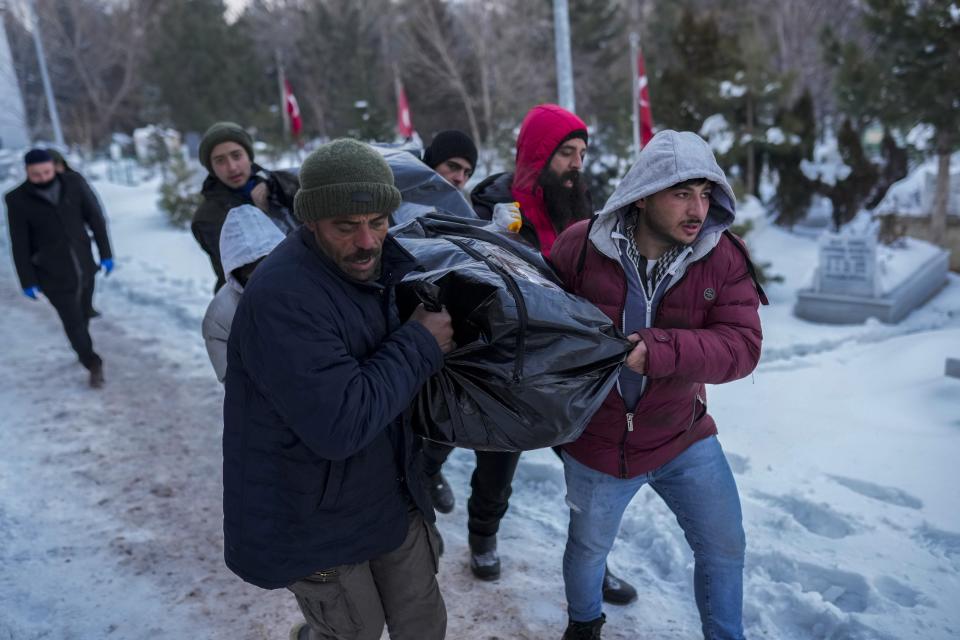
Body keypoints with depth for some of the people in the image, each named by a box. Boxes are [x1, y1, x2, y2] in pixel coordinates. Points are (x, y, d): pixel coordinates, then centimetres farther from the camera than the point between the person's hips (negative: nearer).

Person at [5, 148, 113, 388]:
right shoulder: (18, 199, -10)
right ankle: (93, 364, 15)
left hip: (84, 266, 3)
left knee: (84, 315, 17)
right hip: (53, 275, -2)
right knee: (73, 321, -2)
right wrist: (28, 281, -4)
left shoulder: (74, 183, -6)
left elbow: (95, 218, 1)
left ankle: (84, 352, 41)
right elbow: (20, 245, -5)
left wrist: (105, 253, 0)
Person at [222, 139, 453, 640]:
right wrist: (420, 345, -25)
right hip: (311, 518, -6)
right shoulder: (281, 298, -29)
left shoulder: (388, 263, -3)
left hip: (392, 496, 7)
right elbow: (340, 425, -34)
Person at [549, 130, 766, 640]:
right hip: (594, 441, 0)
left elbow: (742, 346, -24)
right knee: (589, 546, 21)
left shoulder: (723, 255, -15)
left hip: (682, 437, 1)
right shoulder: (580, 245, -18)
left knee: (724, 546, 13)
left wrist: (653, 350, -38)